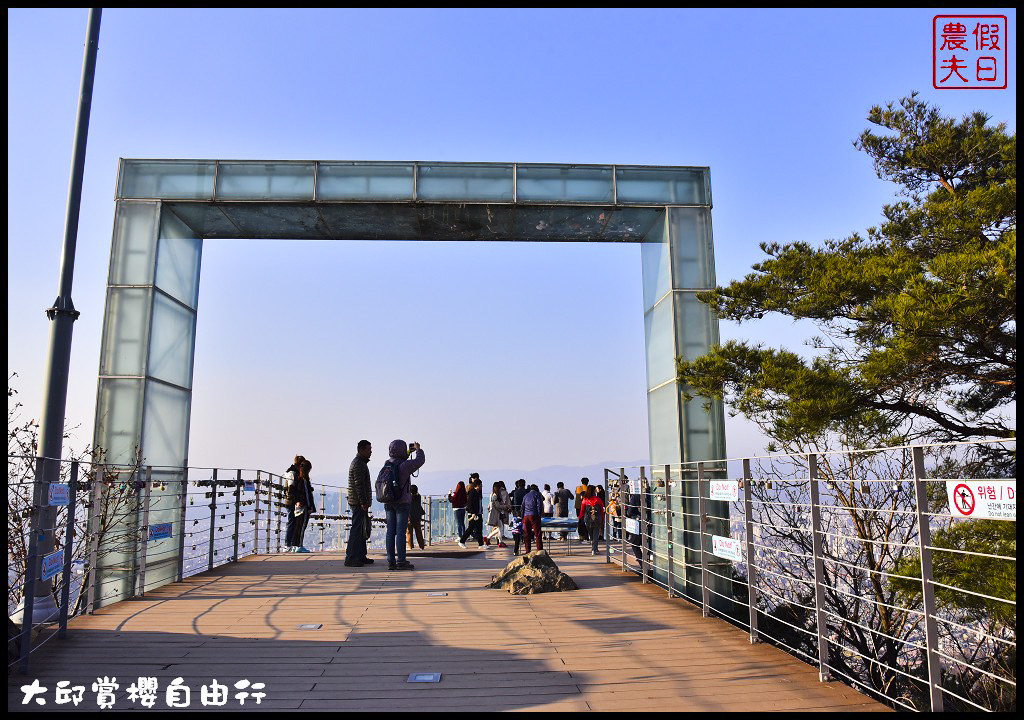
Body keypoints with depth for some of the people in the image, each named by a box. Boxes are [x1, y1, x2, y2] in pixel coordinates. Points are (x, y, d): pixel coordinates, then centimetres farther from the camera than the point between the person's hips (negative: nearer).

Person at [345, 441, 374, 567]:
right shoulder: (358, 464, -13)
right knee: (357, 529, -10)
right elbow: (359, 485, -20)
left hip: (361, 503, 11)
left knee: (363, 529, 14)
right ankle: (350, 558, -9)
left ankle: (361, 556, 20)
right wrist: (363, 502, -22)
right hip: (359, 503, -11)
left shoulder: (361, 463, 20)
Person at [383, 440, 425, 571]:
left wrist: (408, 453, 29)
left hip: (389, 503, 7)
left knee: (390, 532, 6)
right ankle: (401, 561, -3)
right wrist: (418, 449, 13)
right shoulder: (405, 465, -14)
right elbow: (420, 460, -4)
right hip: (402, 502, -6)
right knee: (401, 532, -4)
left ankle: (391, 561, 7)